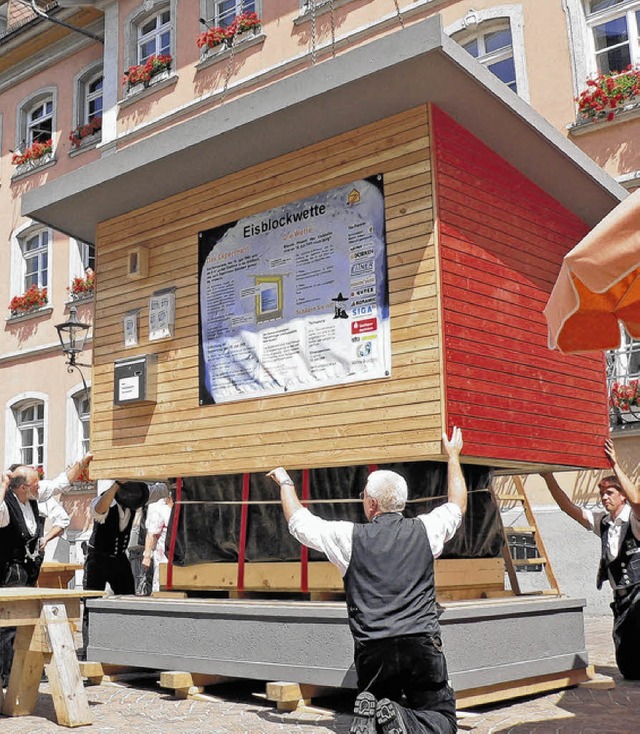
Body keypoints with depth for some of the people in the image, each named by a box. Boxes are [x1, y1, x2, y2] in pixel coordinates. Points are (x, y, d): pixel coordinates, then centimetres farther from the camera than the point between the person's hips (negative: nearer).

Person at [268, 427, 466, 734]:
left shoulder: (350, 537, 4)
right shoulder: (424, 530, 7)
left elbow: (298, 521, 18)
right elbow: (457, 505, 28)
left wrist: (285, 481, 36)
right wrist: (453, 456, 41)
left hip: (372, 651, 1)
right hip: (422, 645, 0)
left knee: (374, 701, 20)